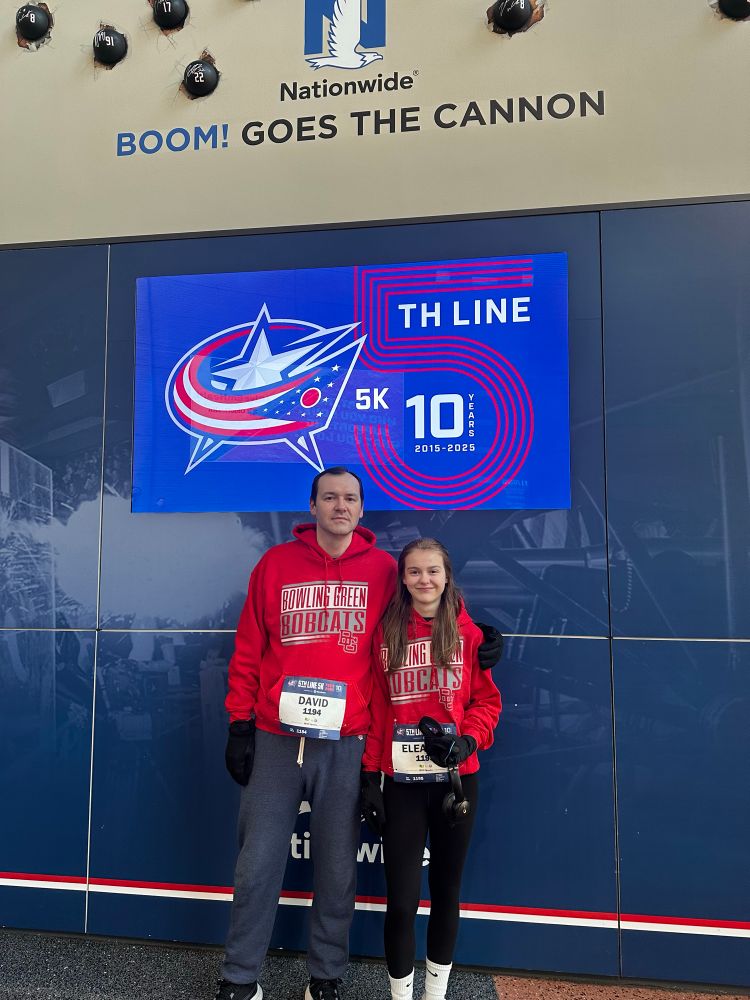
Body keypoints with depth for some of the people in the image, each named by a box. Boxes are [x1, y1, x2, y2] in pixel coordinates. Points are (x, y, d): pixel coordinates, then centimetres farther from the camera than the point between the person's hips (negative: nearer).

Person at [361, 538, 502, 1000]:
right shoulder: (386, 634, 0)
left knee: (447, 889, 15)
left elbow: (487, 701, 2)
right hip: (402, 780, 0)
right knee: (402, 898, 1)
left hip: (457, 777, 1)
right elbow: (376, 709, 2)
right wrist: (370, 776, -1)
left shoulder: (469, 632, -1)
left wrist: (467, 741, -16)